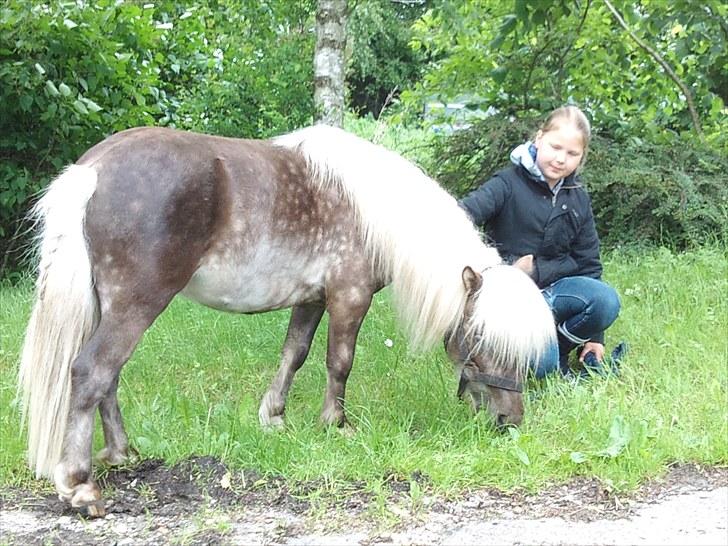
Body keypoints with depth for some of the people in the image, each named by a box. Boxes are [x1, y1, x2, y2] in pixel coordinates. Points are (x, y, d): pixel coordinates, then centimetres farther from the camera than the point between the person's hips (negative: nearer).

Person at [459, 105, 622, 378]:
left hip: (556, 286, 5)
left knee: (606, 301, -24)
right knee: (541, 361, -27)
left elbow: (588, 261, 13)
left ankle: (558, 348, 1)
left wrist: (594, 335, 11)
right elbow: (470, 210, -25)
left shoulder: (578, 199, 9)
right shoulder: (510, 184, -7)